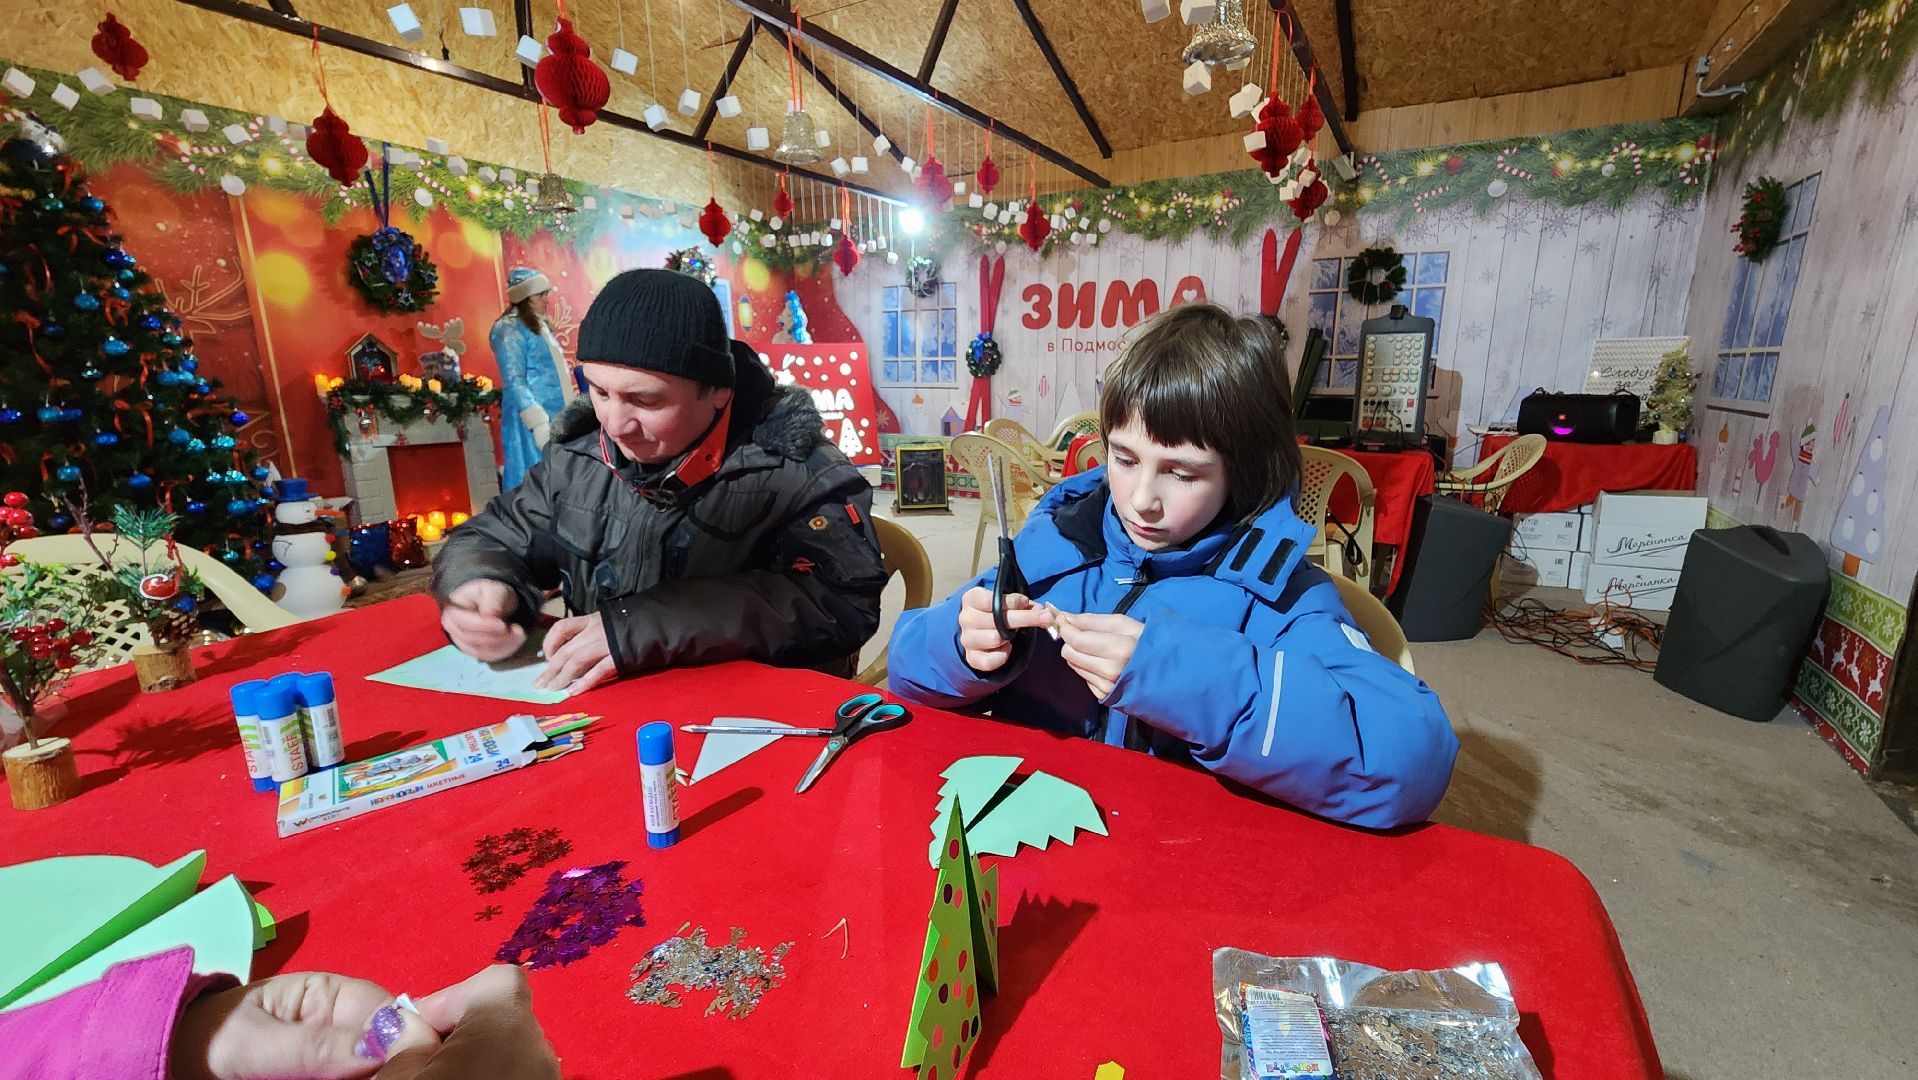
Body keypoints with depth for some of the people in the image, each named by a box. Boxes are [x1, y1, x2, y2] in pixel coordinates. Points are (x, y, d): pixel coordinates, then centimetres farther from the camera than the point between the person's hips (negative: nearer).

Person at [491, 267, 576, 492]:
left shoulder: (541, 326, 17)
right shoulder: (510, 329, -9)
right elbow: (514, 381, -17)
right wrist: (537, 421, -24)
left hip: (556, 418, 8)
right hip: (532, 422, -8)